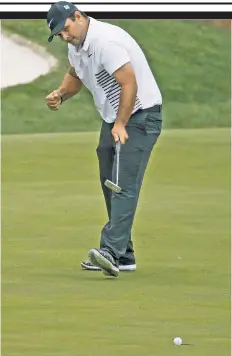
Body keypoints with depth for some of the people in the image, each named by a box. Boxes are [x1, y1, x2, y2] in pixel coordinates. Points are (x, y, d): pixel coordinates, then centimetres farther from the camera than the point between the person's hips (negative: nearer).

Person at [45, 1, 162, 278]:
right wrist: (60, 94, 5)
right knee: (110, 185, 9)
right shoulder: (76, 45, 6)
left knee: (124, 184, -19)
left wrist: (121, 125, -25)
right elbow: (74, 75, 25)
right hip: (113, 118, 10)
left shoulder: (106, 41, -25)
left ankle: (111, 251, -30)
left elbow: (130, 84, -27)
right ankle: (123, 256, 14)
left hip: (140, 116, -10)